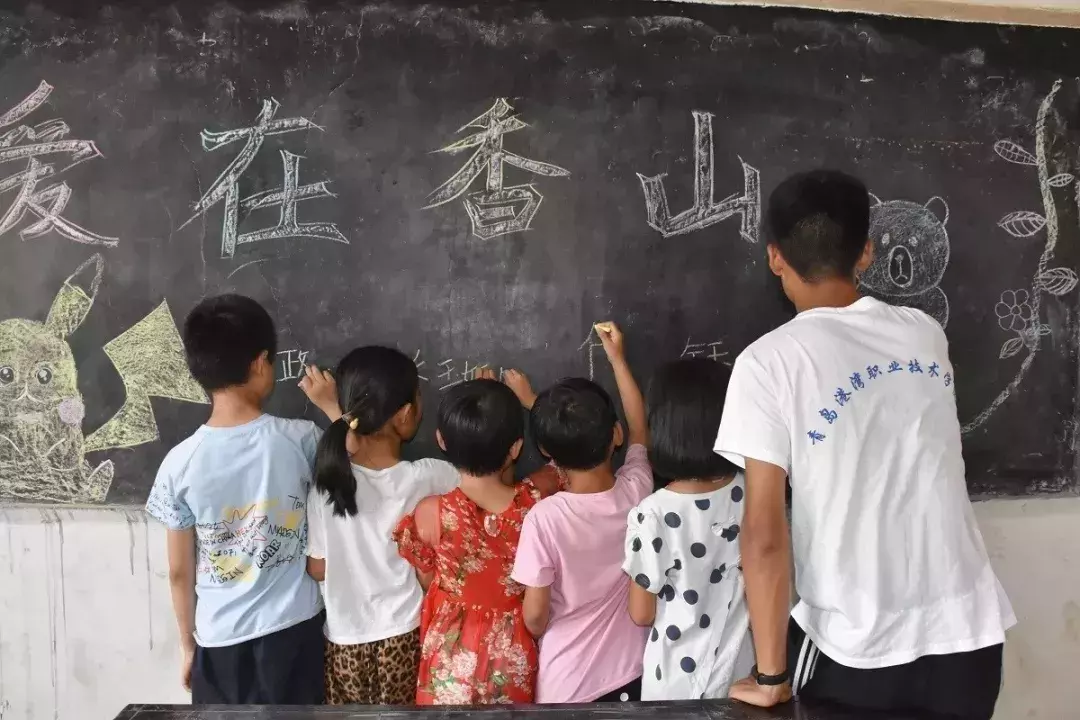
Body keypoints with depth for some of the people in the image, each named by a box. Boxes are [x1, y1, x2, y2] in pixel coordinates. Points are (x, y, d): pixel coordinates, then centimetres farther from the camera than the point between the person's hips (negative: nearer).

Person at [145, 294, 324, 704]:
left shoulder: (180, 464, -13)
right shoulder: (301, 439, -14)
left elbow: (179, 571, -4)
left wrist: (188, 644, 10)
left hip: (220, 639, 0)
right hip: (294, 627, 0)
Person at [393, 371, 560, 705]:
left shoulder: (431, 514, -25)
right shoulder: (535, 500, -21)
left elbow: (427, 576, -4)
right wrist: (530, 400, 12)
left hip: (453, 654, -1)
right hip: (514, 652, 2)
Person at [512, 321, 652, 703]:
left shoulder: (544, 518, -25)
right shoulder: (636, 491, -14)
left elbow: (535, 618, -16)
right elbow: (639, 428, 7)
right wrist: (617, 357, 15)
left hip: (567, 685, -3)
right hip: (630, 673, 3)